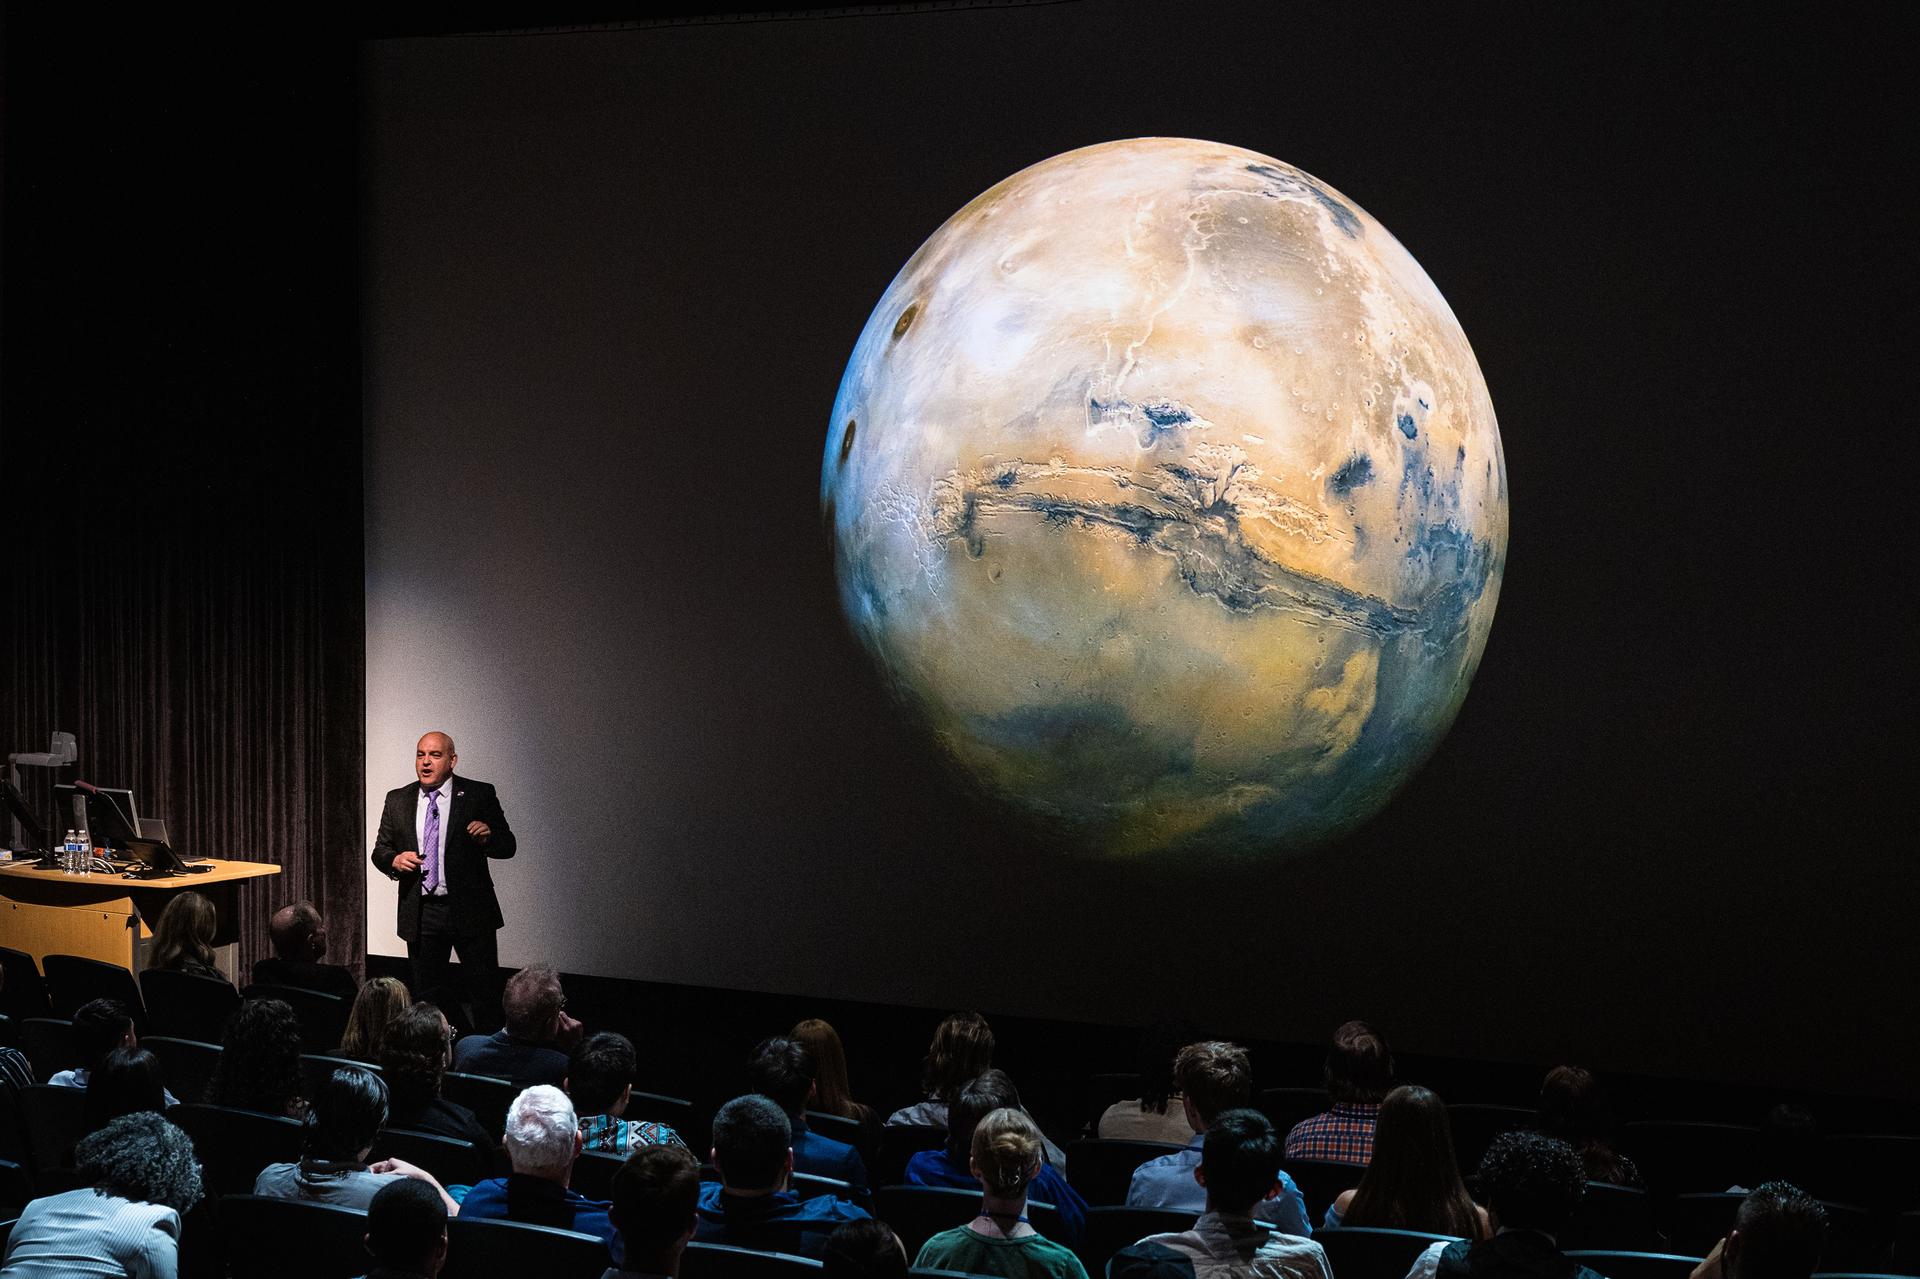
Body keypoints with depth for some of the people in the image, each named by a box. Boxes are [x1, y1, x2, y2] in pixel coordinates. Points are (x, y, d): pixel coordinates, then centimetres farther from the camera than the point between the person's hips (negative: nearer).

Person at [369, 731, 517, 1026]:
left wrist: (488, 837, -23)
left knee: (484, 991, -2)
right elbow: (380, 849, 12)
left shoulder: (479, 795, -1)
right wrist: (394, 860, -10)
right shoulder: (398, 800, 8)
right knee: (426, 993, 10)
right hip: (420, 913, 3)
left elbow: (507, 846, -1)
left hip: (469, 911, -3)